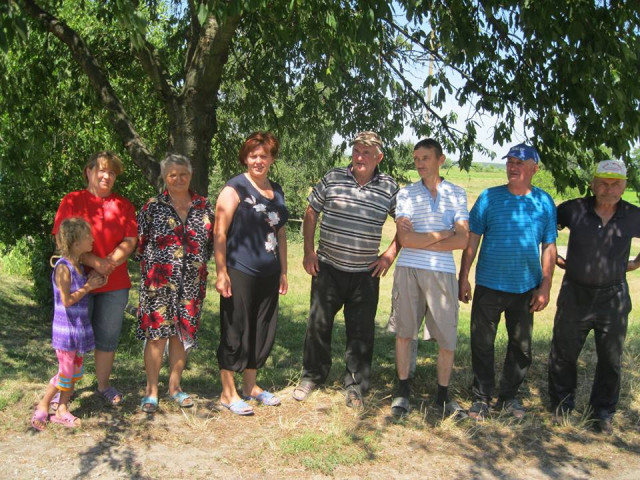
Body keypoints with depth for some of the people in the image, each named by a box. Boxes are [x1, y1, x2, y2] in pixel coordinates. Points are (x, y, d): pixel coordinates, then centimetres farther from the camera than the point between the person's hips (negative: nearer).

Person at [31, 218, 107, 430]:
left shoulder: (79, 266, 8)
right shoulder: (63, 267, -18)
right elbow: (67, 300, -21)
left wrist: (94, 282, 0)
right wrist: (88, 286, -15)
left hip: (80, 329, 8)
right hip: (66, 329, -8)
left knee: (75, 372, 12)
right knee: (65, 373, -1)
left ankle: (62, 410, 23)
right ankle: (42, 408, 16)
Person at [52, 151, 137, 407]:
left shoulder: (124, 205, 9)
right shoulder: (72, 201, 1)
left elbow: (130, 241, 1)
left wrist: (111, 261, -18)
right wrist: (94, 262, -20)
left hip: (115, 283, 3)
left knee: (108, 337, 11)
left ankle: (104, 385, 25)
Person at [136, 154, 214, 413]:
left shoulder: (204, 206, 8)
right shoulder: (152, 207, 1)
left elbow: (212, 240, 13)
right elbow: (139, 243, 3)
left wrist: (199, 263, 7)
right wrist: (152, 266, -1)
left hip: (191, 283, 3)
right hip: (159, 281, -3)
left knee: (182, 333, 9)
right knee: (156, 334, -2)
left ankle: (174, 386, 22)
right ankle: (151, 390, 9)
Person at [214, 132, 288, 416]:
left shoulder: (276, 191, 14)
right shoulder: (236, 188, -7)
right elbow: (219, 232, -12)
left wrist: (283, 272, 18)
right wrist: (221, 272, -16)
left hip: (268, 275, 7)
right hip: (240, 273, -7)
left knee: (263, 330, 14)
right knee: (235, 331, 1)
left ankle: (250, 386, 30)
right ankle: (228, 393, 15)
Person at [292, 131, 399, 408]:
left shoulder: (389, 188, -1)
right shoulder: (332, 179, -1)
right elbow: (311, 213, 7)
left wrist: (390, 254, -2)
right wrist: (309, 251, 1)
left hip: (366, 273, 0)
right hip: (327, 268, 0)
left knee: (361, 332, 7)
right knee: (318, 324, 9)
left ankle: (355, 386, 22)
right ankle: (312, 376, 28)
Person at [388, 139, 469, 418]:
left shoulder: (457, 194, 7)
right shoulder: (406, 194, 5)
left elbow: (462, 240, -4)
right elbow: (404, 239, -6)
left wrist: (419, 240, -8)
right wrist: (442, 234, -5)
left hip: (443, 272, 0)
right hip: (408, 270, 0)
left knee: (447, 338, 3)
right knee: (403, 332, 6)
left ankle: (443, 397, 19)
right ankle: (402, 392, 20)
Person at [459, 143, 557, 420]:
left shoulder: (544, 202, 1)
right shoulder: (489, 198, -2)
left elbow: (549, 246, 4)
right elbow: (472, 240, 0)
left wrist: (545, 287, -1)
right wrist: (463, 278, -4)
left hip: (526, 288, 2)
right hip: (489, 286, -1)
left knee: (521, 346, 10)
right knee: (482, 344, 4)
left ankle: (508, 396, 27)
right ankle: (481, 397, 19)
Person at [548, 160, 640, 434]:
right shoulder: (573, 210, -8)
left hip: (613, 298, 1)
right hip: (575, 295, -1)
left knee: (610, 360, 10)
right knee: (563, 353, 9)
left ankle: (603, 412, 28)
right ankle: (562, 405, 28)